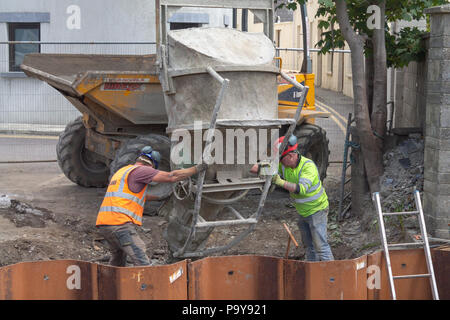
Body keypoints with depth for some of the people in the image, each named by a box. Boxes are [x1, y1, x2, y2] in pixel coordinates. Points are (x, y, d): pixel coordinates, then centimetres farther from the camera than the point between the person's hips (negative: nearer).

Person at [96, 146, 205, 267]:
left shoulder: (122, 171, 26)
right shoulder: (140, 170, -1)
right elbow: (172, 176, -5)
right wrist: (196, 169, 6)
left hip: (103, 223, 9)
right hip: (119, 223, -9)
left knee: (118, 255, 30)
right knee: (142, 262, -14)